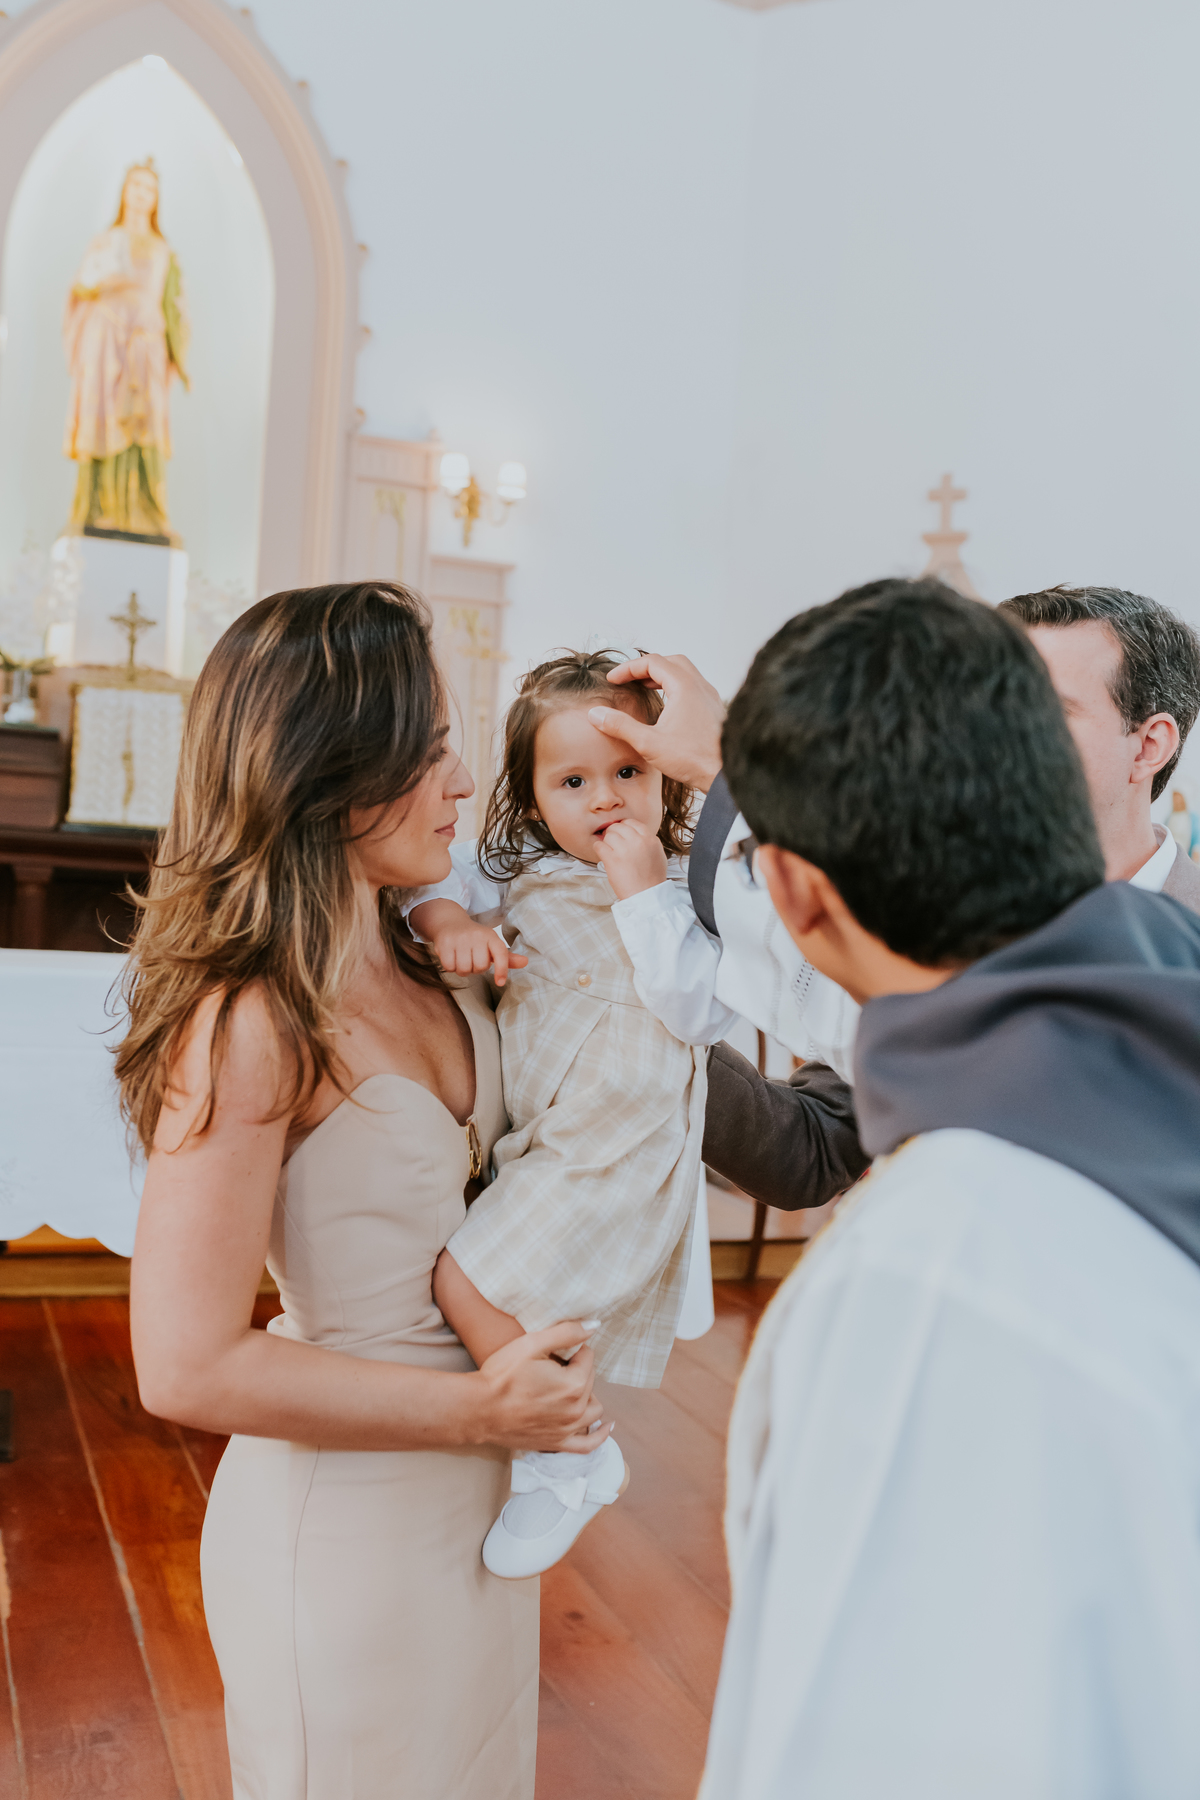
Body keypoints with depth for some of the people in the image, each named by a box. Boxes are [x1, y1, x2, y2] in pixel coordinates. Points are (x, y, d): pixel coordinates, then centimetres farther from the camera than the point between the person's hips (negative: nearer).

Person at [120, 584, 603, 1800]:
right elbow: (186, 1366, -25)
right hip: (346, 1521, -8)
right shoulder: (252, 1025, -25)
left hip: (473, 1495, 8)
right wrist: (483, 1407, -19)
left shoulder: (427, 963, -1)